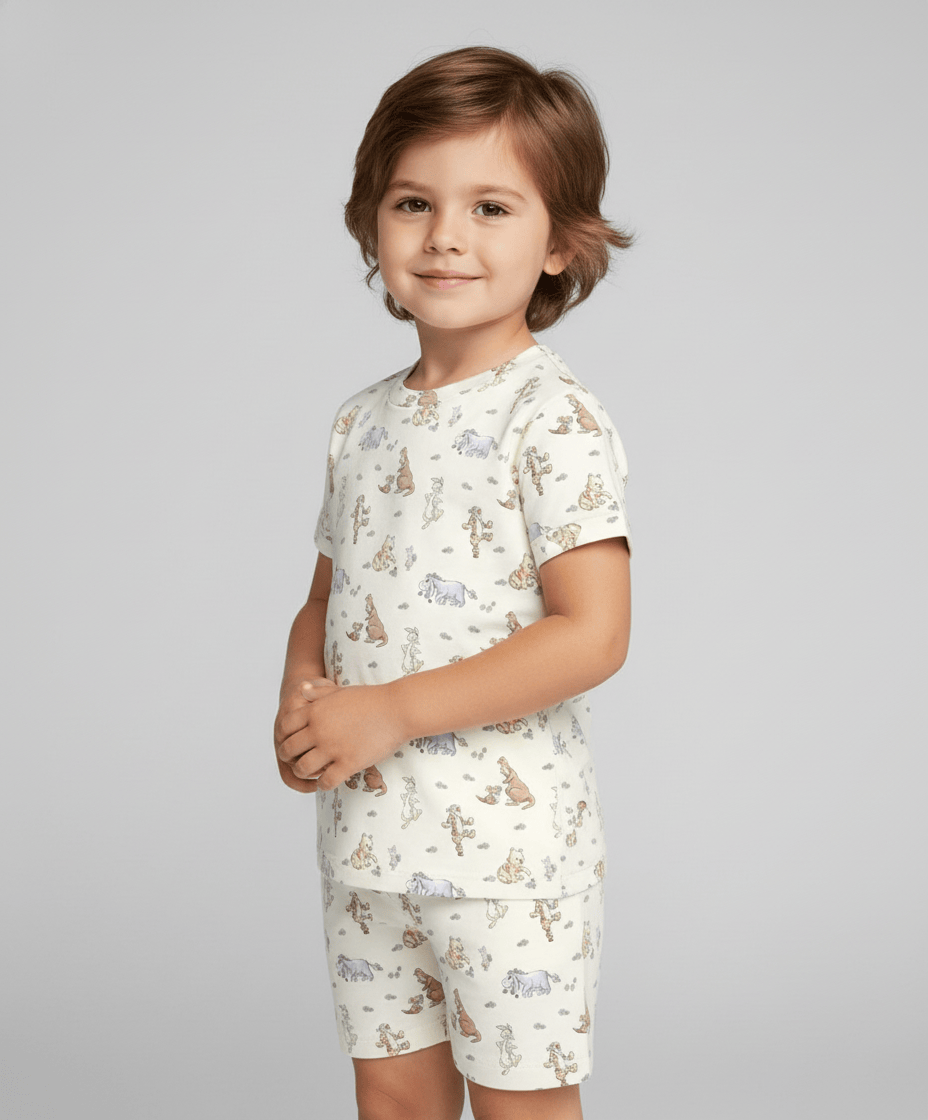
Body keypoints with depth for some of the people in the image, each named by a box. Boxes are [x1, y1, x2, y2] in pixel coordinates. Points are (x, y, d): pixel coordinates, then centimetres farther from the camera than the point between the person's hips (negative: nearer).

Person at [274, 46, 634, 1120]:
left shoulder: (557, 419, -13)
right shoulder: (363, 422, 9)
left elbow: (591, 634, -20)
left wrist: (388, 713, -21)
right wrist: (299, 705, -4)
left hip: (506, 844, -6)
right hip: (363, 838, 6)